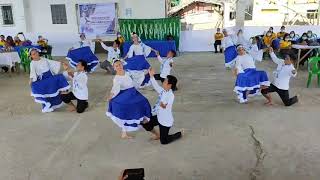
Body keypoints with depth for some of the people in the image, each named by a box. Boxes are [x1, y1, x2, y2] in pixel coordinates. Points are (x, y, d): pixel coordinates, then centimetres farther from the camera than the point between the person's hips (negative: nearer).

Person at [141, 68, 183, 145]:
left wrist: (164, 106, -61)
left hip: (166, 121, -7)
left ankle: (179, 134, 28)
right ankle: (157, 134, 30)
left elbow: (168, 107, -39)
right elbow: (156, 86, 8)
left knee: (164, 141, 4)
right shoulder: (163, 91, -4)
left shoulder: (171, 95, -28)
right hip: (158, 117, 8)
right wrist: (151, 76, 1)